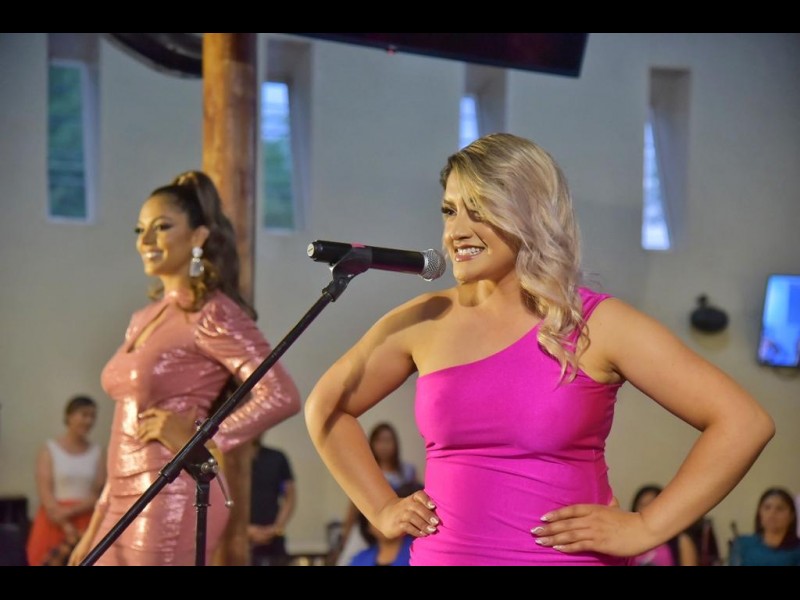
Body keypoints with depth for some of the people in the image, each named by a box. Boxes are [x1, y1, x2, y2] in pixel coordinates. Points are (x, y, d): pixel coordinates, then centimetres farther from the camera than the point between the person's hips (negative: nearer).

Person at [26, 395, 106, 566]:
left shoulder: (97, 452, 9)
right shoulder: (49, 449, 4)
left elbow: (100, 494, 3)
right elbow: (45, 492, -5)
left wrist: (71, 511, -13)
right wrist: (66, 526, -16)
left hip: (86, 524, 1)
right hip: (54, 524, -1)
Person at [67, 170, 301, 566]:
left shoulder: (212, 315, -8)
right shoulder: (143, 320, 16)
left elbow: (281, 396, -20)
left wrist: (200, 441, -13)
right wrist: (94, 531, 18)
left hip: (173, 498, -8)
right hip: (125, 503, 8)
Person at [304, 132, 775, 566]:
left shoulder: (598, 325, -6)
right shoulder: (424, 322, 5)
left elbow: (744, 423, -11)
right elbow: (327, 406, 21)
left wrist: (644, 528, -13)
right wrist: (383, 509, 11)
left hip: (564, 554, -3)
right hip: (442, 554, 3)